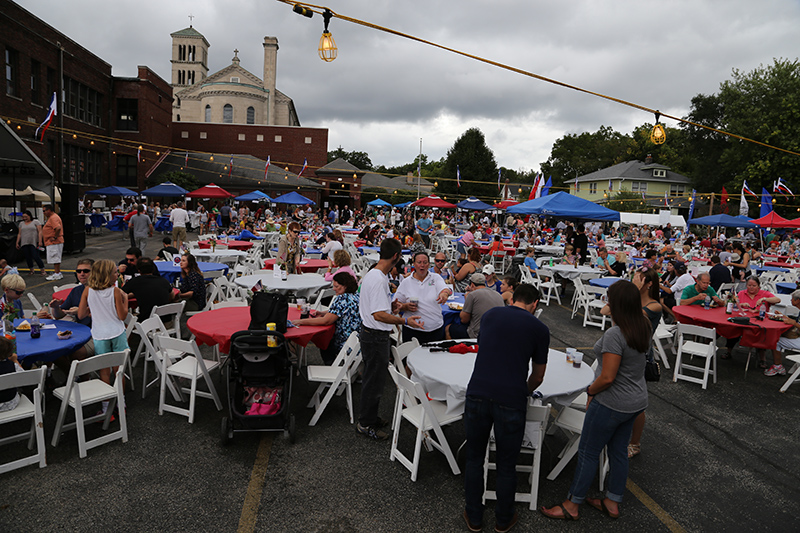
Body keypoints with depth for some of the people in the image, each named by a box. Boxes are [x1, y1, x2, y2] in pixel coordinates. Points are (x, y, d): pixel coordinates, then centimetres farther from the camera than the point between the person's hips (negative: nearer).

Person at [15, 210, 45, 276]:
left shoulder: (35, 222, 3)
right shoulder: (21, 223, 16)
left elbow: (40, 232, -4)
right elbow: (19, 234, 17)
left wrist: (40, 241, -12)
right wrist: (17, 243, 11)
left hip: (33, 243, -5)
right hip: (24, 243, 5)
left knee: (35, 256, -12)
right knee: (28, 257, 5)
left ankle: (42, 270, -4)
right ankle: (31, 270, 14)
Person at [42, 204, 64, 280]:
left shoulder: (53, 218, -16)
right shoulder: (51, 217, 20)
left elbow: (58, 228, -31)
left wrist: (55, 237, -24)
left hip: (54, 242, -11)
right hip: (51, 243, 11)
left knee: (55, 258, -7)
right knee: (55, 258, 15)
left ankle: (57, 274, -5)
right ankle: (57, 273, 20)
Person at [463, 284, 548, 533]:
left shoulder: (490, 315, 13)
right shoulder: (539, 329, 5)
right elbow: (538, 377, 15)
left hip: (478, 394, 2)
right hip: (511, 401, -2)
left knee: (474, 459, 20)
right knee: (506, 465, 17)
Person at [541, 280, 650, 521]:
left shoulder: (615, 335, -28)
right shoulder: (644, 327, -3)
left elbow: (607, 377, -24)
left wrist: (590, 391, -9)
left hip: (612, 404, -8)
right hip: (636, 401, 9)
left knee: (588, 453, 6)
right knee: (619, 452, 21)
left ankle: (571, 506, 21)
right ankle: (612, 503, 37)